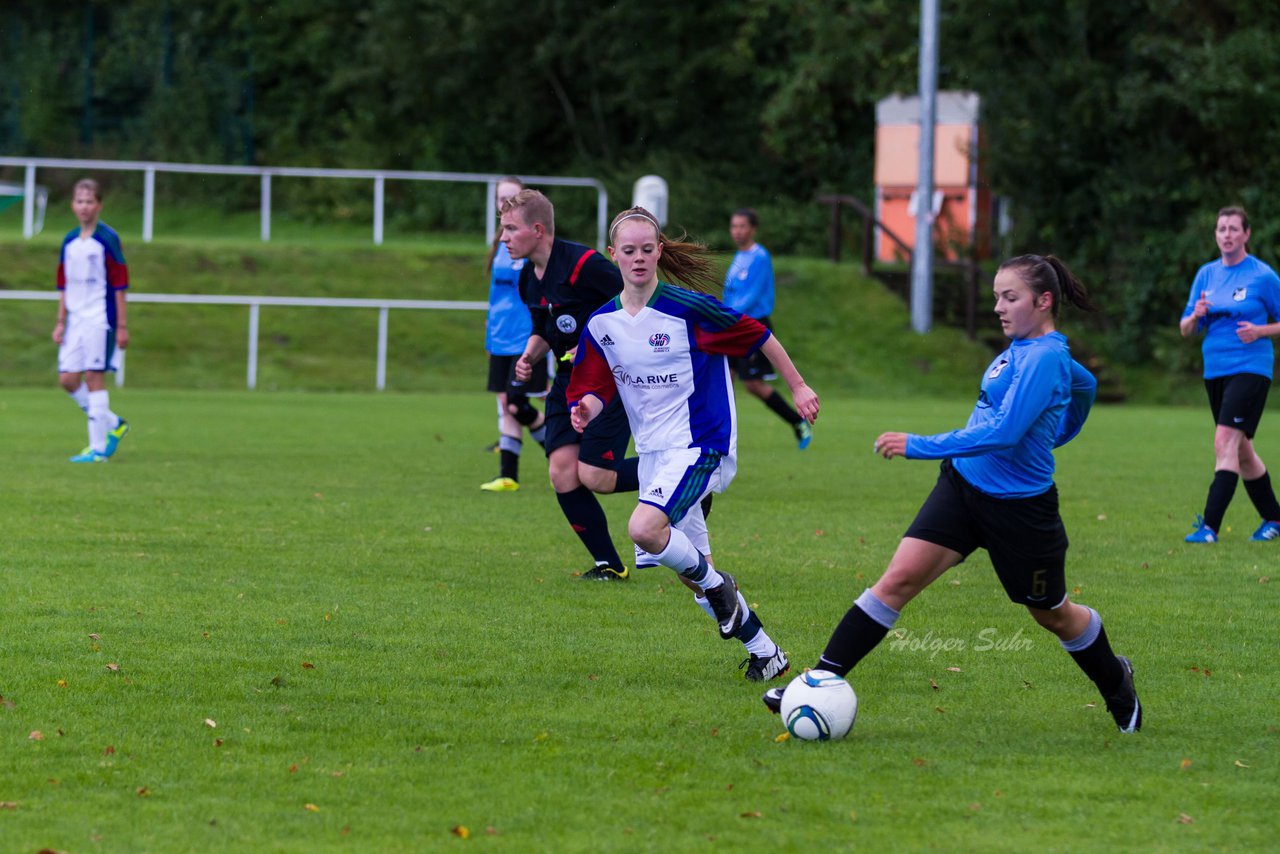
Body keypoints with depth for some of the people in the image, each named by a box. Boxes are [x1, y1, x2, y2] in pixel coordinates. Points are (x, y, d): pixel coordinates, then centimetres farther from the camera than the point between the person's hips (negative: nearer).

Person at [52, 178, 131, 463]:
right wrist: (61, 322, 16)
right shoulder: (69, 242, 11)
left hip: (100, 320, -7)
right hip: (76, 321, 7)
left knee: (94, 377, -8)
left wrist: (122, 326, -9)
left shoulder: (108, 239, -7)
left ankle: (97, 448, -5)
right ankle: (114, 424, 20)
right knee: (68, 378, 3)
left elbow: (119, 285, -8)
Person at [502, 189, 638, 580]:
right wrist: (529, 357, 2)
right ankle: (609, 565, 7)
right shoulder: (528, 279, 7)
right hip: (568, 382, 8)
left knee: (594, 476, -14)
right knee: (562, 473, -5)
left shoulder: (582, 263, -20)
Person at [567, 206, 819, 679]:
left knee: (644, 529, -30)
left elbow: (758, 336, -4)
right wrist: (586, 409, -19)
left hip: (699, 444, -7)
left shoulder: (687, 307, -14)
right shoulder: (602, 324, 2)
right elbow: (597, 391, 5)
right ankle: (765, 652, 25)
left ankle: (716, 585, -2)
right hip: (652, 451, 7)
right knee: (691, 568, 10)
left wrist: (798, 387, 3)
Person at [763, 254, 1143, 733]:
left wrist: (920, 447, -28)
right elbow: (1084, 384, 25)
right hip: (963, 484, 7)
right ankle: (822, 682, -14)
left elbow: (1002, 432, -30)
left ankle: (1116, 684, 42)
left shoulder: (1045, 357, -21)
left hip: (1018, 506, -7)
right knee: (900, 576, -9)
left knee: (1052, 613, 13)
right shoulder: (1020, 349, 6)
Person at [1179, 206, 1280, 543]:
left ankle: (1210, 526, -22)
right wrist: (1195, 316, -11)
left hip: (1250, 369, -7)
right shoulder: (1206, 274, 10)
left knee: (1226, 441, -18)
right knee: (1241, 450, 13)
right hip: (1215, 372, 7)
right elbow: (1185, 330, 11)